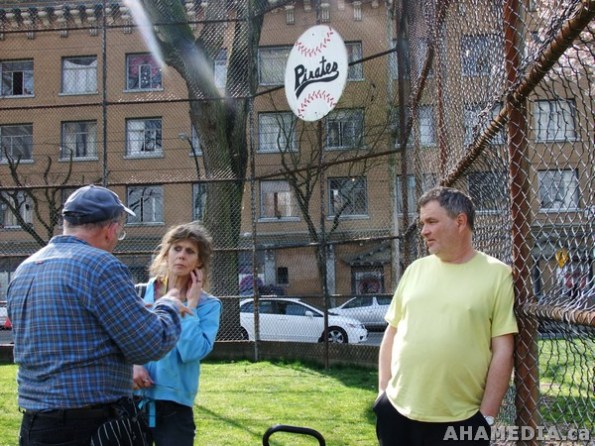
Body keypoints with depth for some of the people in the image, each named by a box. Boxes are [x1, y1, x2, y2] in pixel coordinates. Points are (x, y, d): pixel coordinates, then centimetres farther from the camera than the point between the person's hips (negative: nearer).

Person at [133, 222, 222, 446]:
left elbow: (192, 352, -17)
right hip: (132, 400, 2)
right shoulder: (140, 293, 3)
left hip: (174, 406, -2)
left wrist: (190, 304, -13)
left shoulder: (208, 305, -3)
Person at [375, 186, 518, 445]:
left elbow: (502, 350, -6)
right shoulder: (415, 270, 8)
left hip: (460, 420, -4)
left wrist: (487, 416, -8)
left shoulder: (496, 274, -4)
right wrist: (383, 392, 6)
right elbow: (392, 333, 12)